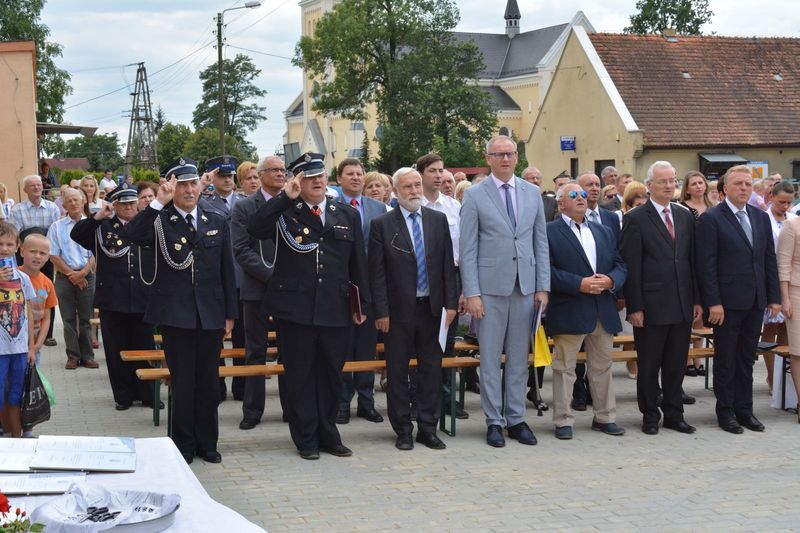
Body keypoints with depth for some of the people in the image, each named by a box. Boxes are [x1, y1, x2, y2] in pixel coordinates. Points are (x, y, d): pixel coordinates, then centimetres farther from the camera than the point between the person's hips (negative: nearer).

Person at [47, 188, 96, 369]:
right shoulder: (57, 227, 4)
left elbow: (96, 254, 1)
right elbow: (53, 255, 1)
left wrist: (82, 273, -11)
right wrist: (71, 274, -8)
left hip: (87, 277, 0)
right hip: (64, 277, 0)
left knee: (85, 319, 4)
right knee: (69, 319, 2)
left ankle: (87, 356, 9)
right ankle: (73, 356, 8)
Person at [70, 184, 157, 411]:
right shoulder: (102, 227, 6)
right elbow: (76, 235, -6)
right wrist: (98, 216, -16)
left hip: (143, 299, 1)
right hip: (112, 300, 0)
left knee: (145, 348, 7)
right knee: (117, 350, 6)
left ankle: (147, 394, 17)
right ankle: (123, 396, 16)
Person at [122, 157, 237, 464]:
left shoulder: (217, 223, 8)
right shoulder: (159, 221, -2)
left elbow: (227, 272, 9)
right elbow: (130, 235, -23)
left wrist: (230, 314, 6)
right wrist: (158, 203, -28)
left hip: (210, 314, 3)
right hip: (175, 314, -3)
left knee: (208, 381, 9)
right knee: (182, 382, 3)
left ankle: (207, 443, 21)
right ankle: (183, 445, 15)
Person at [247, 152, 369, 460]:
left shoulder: (347, 215, 11)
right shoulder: (285, 213, 1)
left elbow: (358, 263, 13)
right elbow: (254, 230, -19)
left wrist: (361, 303, 11)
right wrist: (286, 198, -19)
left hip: (335, 310, 3)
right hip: (295, 309, -3)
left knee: (331, 375, 10)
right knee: (300, 376, 4)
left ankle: (328, 435, 23)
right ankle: (306, 439, 14)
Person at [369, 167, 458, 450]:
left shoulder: (439, 220, 7)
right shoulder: (382, 224, -3)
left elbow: (448, 265, 7)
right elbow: (376, 272, -4)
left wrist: (451, 303, 1)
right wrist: (381, 312, -9)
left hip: (431, 307, 3)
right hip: (399, 310, -3)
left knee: (431, 369, 7)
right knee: (398, 371, 4)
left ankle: (428, 428, 16)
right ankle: (403, 430, 14)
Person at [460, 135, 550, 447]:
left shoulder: (532, 193, 9)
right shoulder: (475, 195, -1)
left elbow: (541, 243, 11)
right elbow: (467, 248, -3)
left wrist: (543, 286, 4)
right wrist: (471, 293, -10)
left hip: (525, 286, 3)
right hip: (490, 287, -3)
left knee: (519, 357, 8)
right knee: (490, 358, 2)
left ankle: (516, 419, 17)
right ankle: (494, 421, 11)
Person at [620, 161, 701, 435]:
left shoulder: (685, 216, 11)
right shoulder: (635, 219, -5)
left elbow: (692, 260, 12)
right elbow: (631, 267, -8)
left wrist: (697, 299, 7)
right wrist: (634, 307, -12)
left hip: (682, 305, 5)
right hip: (651, 306, -5)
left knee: (676, 365, 11)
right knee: (649, 365, 5)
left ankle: (674, 414, 20)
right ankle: (650, 416, 16)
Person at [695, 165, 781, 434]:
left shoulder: (761, 217, 10)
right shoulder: (711, 219, -8)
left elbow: (769, 260, 12)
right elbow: (705, 264, -12)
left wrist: (774, 297, 7)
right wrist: (713, 302, -16)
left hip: (755, 302, 5)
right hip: (727, 302, -5)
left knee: (747, 358, 12)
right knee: (726, 359, 5)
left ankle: (744, 409, 20)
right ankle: (725, 412, 15)